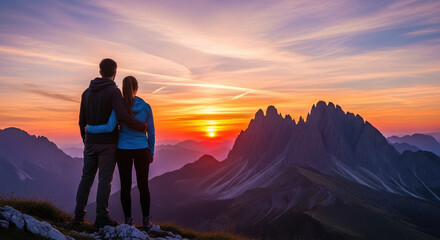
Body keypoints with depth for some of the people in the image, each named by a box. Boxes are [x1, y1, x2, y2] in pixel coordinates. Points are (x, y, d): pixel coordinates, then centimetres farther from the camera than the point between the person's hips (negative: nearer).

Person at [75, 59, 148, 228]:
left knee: (86, 178, 14)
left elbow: (82, 121, 13)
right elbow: (123, 116, -27)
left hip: (90, 143, 6)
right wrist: (142, 127, -13)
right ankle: (101, 217, 7)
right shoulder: (113, 91, -12)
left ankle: (79, 215, 18)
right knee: (105, 180, 1)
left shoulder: (87, 92, 9)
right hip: (107, 144, -6)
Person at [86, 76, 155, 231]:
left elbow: (109, 128, -22)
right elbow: (151, 132, 0)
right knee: (143, 185, 10)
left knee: (125, 185, 10)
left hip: (123, 150, 0)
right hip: (141, 150, 0)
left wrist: (90, 129, -3)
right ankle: (146, 220, 15)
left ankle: (128, 220, 16)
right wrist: (151, 152, 10)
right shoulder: (146, 107, -6)